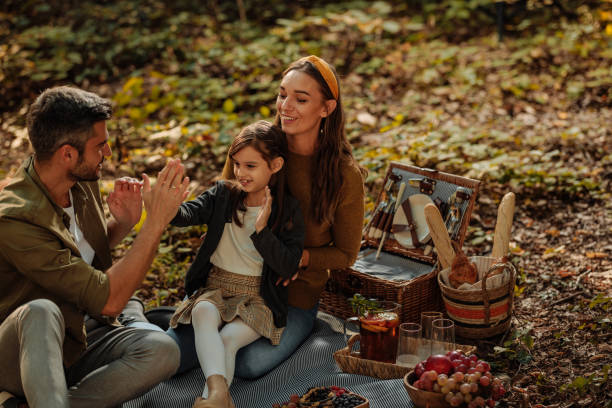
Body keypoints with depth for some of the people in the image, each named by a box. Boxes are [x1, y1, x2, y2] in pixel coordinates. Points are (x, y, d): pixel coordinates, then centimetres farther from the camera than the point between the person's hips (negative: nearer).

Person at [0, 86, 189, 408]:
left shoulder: (83, 182, 0)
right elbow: (108, 300, -26)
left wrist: (123, 223, 0)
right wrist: (156, 221, -22)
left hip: (78, 346, 7)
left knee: (161, 350, -24)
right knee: (41, 311, -40)